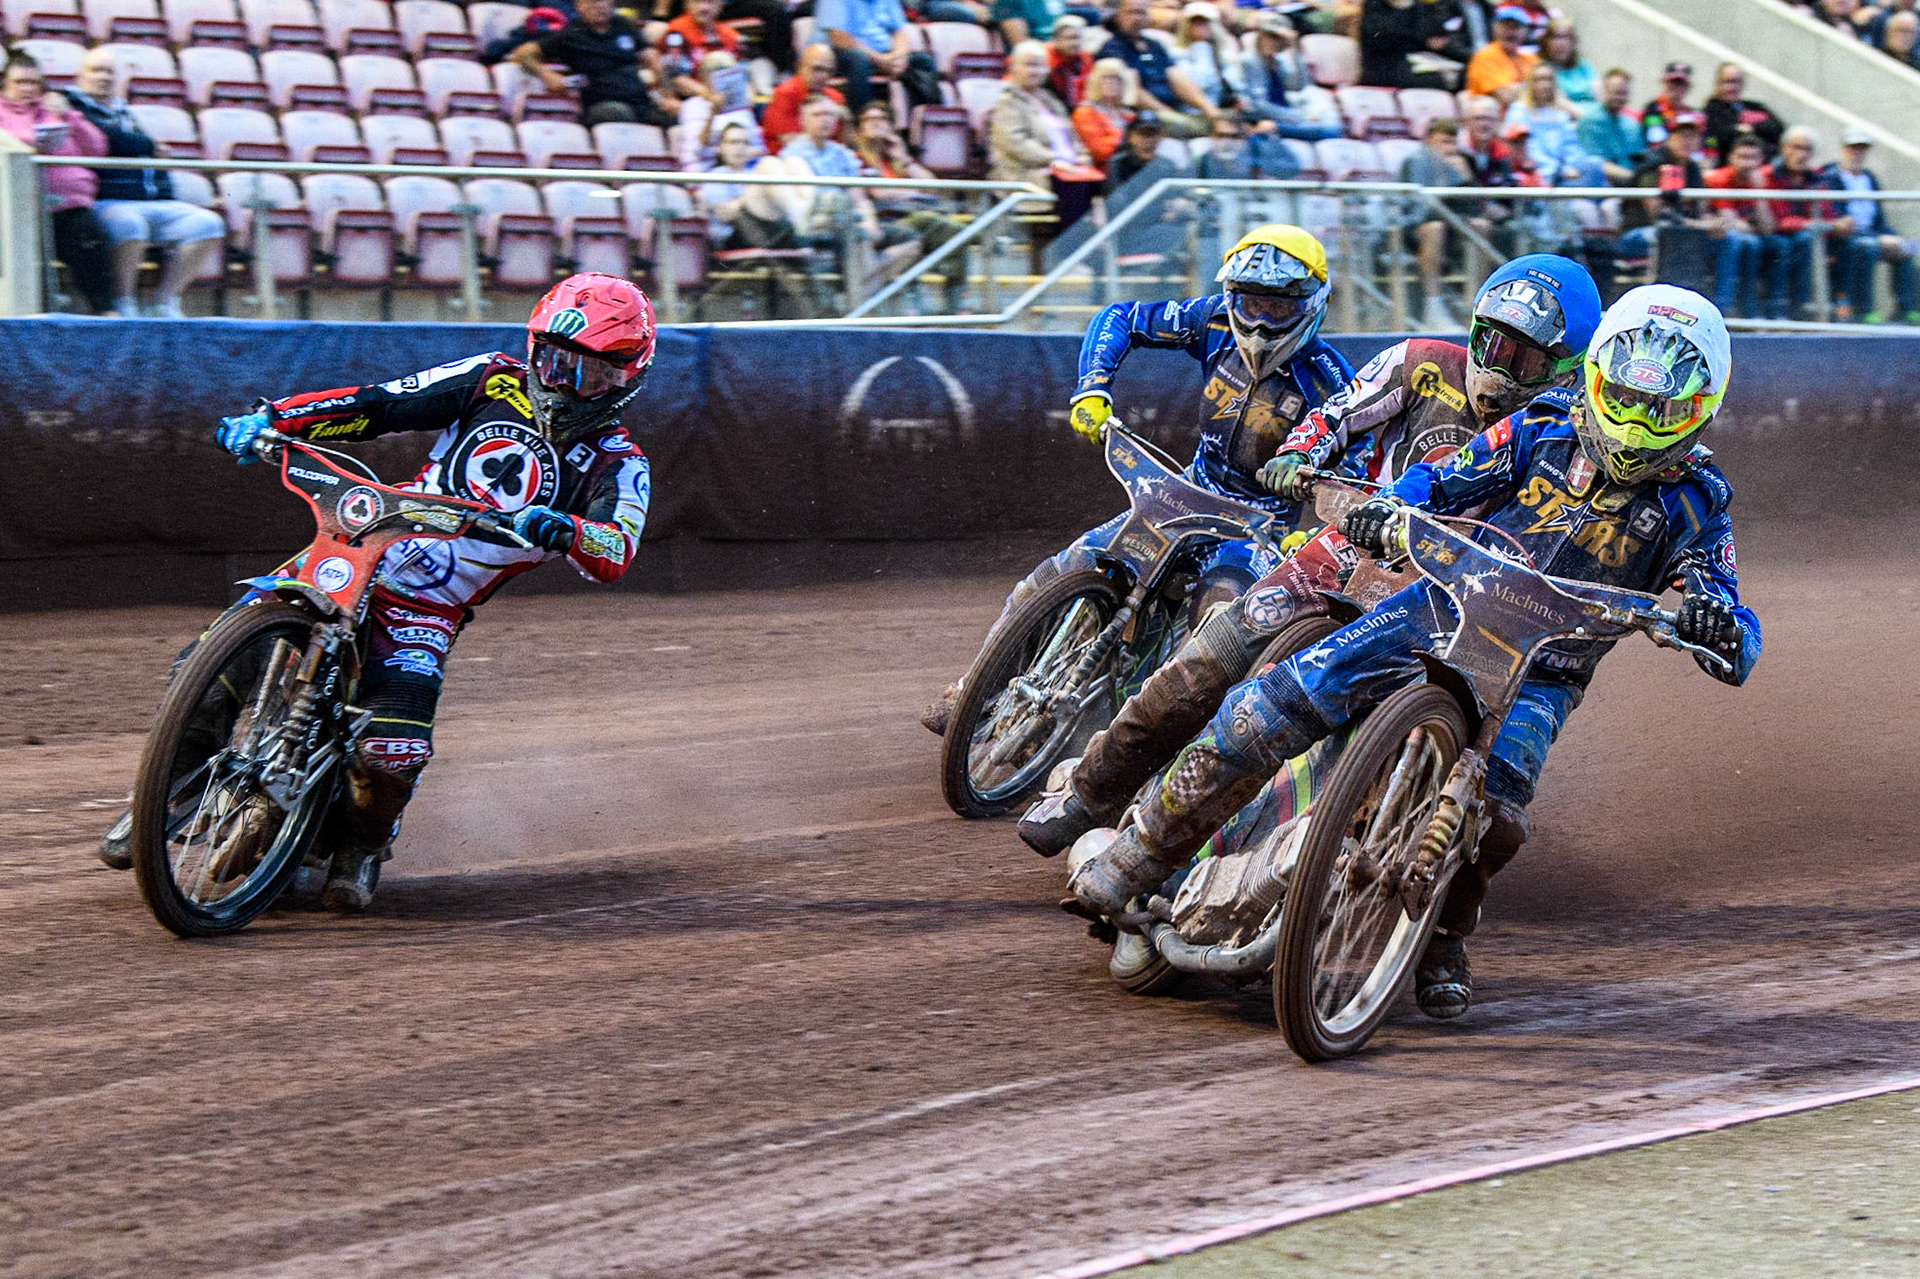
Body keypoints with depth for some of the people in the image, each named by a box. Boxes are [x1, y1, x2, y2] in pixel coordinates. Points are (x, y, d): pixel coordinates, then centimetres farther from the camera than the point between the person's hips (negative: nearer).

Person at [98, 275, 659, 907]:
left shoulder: (618, 464, 0)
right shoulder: (496, 381, 7)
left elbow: (616, 554, -18)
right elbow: (378, 403, 4)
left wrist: (565, 531, -41)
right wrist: (269, 418, -8)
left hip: (429, 612, -2)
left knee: (393, 749, -24)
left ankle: (363, 844, 8)